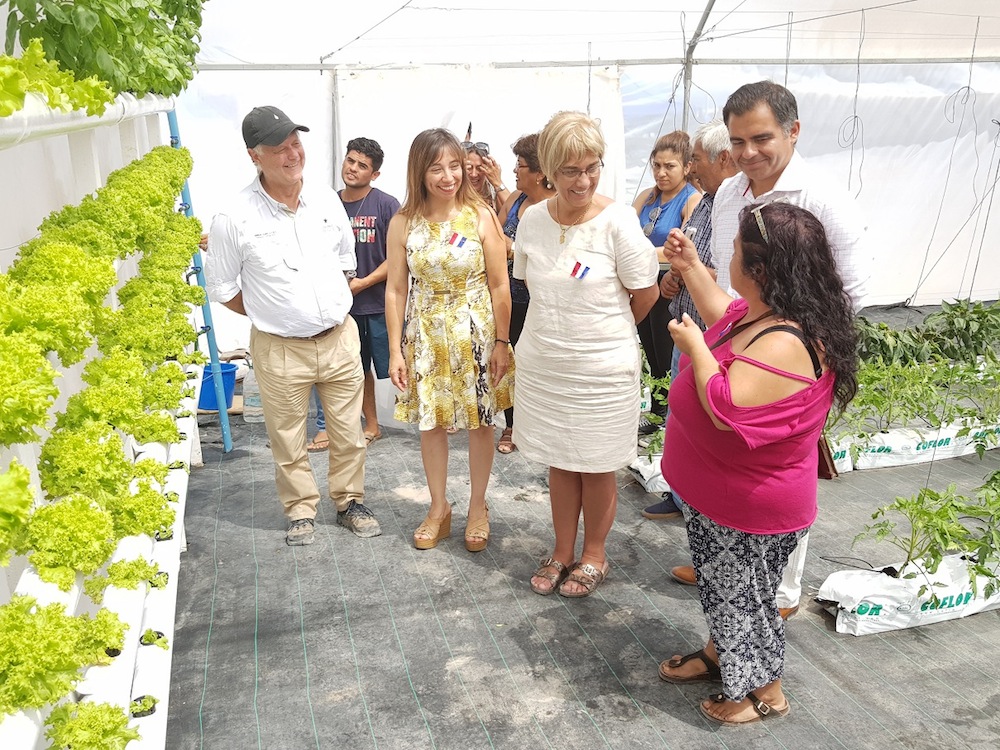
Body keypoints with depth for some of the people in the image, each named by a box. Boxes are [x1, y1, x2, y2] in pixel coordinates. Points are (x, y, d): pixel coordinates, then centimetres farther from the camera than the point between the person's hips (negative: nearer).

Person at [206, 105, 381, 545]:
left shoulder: (327, 200, 1)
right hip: (280, 349, -3)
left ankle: (350, 501, 34)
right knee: (288, 441, 11)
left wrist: (333, 307, 11)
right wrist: (270, 313, 2)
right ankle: (301, 510, 32)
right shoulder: (235, 219, -12)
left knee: (349, 433, 13)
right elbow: (222, 289, -1)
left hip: (340, 339, 3)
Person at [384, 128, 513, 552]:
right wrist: (395, 351, -3)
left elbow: (499, 286, -5)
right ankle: (439, 507, 30)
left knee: (480, 421, 10)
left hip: (476, 334, -1)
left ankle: (478, 506, 30)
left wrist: (501, 343, -7)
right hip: (426, 336, 2)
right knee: (430, 421, 11)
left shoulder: (481, 217, -8)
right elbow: (395, 290, -1)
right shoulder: (403, 223, -4)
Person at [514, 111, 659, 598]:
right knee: (559, 461, 17)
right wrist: (563, 327, 11)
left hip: (602, 370, -4)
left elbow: (647, 294, -7)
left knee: (598, 467, 11)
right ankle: (563, 551, 35)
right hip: (543, 365, 4)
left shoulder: (617, 221, -16)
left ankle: (594, 554, 33)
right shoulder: (532, 219, -3)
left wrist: (606, 332, 7)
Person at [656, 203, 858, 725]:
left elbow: (726, 410, -38)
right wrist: (691, 267, 9)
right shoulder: (760, 313, -4)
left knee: (742, 596, 13)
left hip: (750, 511, -10)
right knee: (719, 584, 28)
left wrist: (694, 345, -25)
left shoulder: (786, 345, -35)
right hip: (718, 492, 10)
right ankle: (719, 654, 51)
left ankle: (764, 691, 37)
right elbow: (724, 321, 17)